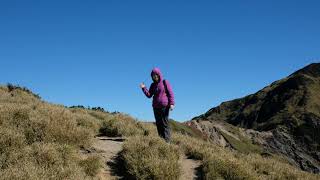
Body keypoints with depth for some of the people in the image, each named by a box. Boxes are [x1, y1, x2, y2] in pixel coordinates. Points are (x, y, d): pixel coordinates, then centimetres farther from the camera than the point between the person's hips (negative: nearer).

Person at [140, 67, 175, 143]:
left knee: (165, 123, -8)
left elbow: (171, 93, -4)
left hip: (164, 106, -5)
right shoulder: (153, 85, 15)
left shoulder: (165, 82, 0)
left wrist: (171, 103, -14)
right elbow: (149, 95, 11)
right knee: (158, 124, 4)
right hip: (156, 107, 5)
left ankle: (167, 140, -9)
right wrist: (144, 88, -2)